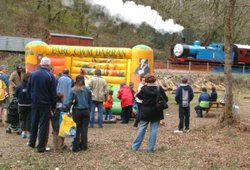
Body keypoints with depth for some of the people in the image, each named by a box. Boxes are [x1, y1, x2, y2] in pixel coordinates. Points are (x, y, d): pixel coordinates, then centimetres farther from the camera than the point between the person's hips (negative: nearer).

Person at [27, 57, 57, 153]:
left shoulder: (33, 74, -1)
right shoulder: (50, 76, -13)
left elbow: (28, 89, 5)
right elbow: (53, 93, -11)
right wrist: (53, 105, -3)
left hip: (34, 103, 4)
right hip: (45, 103, -4)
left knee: (34, 122, 19)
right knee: (44, 124, 2)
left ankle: (32, 142, 30)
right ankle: (41, 146, 3)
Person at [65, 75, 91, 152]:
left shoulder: (73, 90, -6)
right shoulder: (87, 90, -1)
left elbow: (69, 101, -12)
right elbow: (90, 102, 5)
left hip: (77, 111, -1)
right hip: (86, 111, 1)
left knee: (77, 129, 5)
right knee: (84, 129, 8)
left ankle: (76, 147, 4)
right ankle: (83, 146, 12)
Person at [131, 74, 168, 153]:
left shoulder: (144, 89, -7)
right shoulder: (159, 88, -7)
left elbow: (138, 96, 7)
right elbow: (166, 99, -8)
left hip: (145, 112, 0)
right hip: (156, 112, 0)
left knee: (141, 129, 12)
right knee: (153, 130, 6)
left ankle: (135, 146, 18)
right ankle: (150, 149, 7)